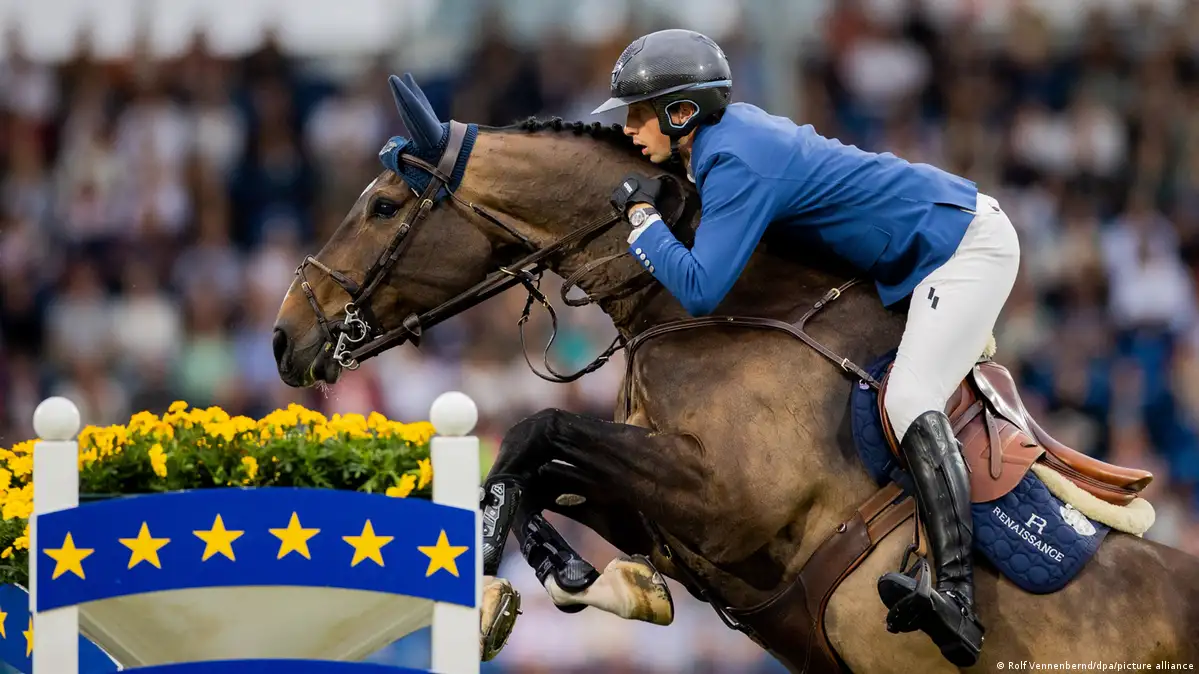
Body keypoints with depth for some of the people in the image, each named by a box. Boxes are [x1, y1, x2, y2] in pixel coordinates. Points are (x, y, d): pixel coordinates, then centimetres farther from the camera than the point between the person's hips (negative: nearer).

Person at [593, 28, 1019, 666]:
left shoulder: (736, 165, -24)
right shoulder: (733, 122, 3)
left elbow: (700, 292, -31)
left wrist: (641, 215, -17)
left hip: (967, 247, -11)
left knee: (912, 401, -26)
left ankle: (957, 601, -40)